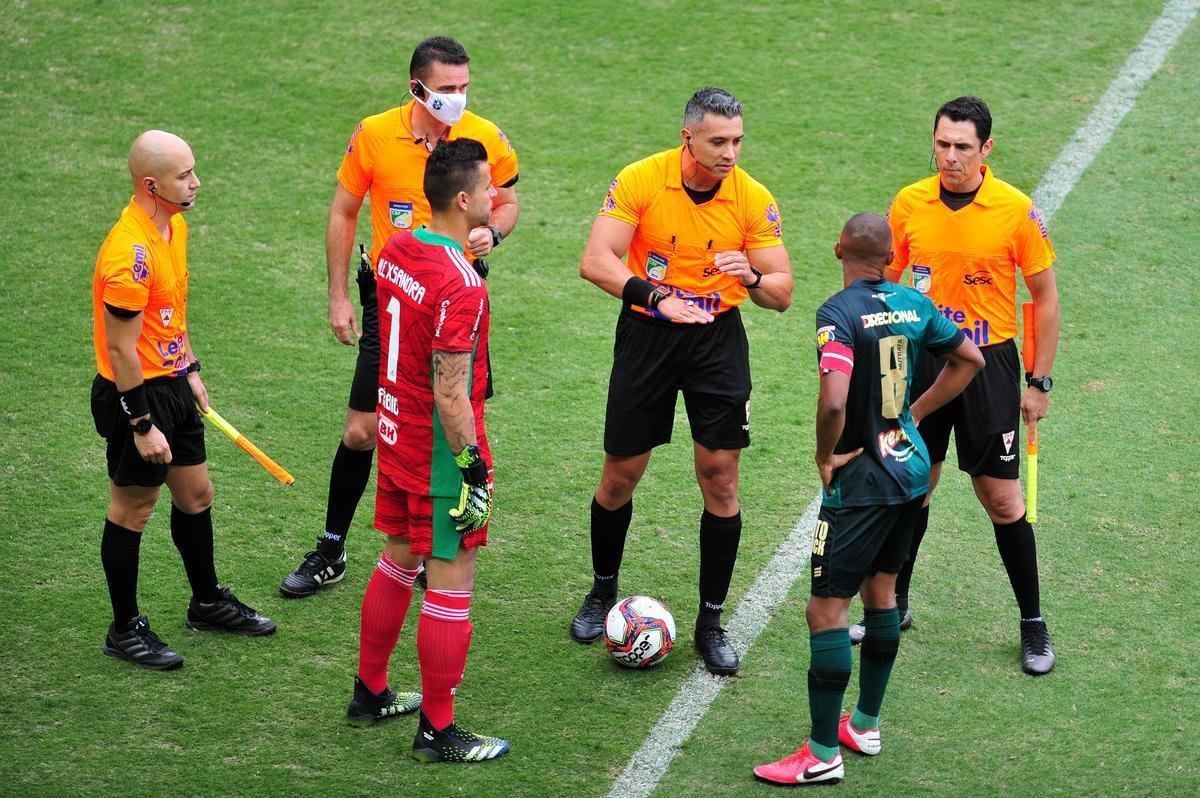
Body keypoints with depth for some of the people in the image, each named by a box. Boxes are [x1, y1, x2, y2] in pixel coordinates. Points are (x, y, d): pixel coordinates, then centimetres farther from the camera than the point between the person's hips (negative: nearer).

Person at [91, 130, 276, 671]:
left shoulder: (174, 226, 3)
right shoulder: (129, 253, -27)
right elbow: (120, 348, -24)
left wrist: (190, 371, 19)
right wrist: (143, 424, -21)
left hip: (172, 384, 9)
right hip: (136, 392, -9)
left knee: (196, 494, 20)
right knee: (132, 510, 4)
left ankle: (207, 602, 38)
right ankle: (125, 630, 17)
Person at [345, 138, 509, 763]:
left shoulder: (396, 249, 0)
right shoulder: (459, 285, -27)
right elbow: (451, 395, -25)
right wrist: (474, 471, -19)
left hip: (396, 433, 9)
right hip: (441, 452, -9)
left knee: (399, 561, 23)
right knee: (451, 584, 2)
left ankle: (370, 694, 37)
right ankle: (437, 733, 12)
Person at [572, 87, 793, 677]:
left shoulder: (753, 199, -8)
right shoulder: (640, 180, -14)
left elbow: (782, 293, -4)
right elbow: (596, 262, -20)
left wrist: (752, 276, -26)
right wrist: (656, 296, -35)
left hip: (718, 339, 1)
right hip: (646, 335, -1)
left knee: (720, 477, -2)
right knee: (621, 474, 7)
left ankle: (711, 623, 10)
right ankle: (602, 593, 32)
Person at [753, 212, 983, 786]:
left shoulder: (838, 314, -18)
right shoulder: (912, 304, 3)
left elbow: (834, 400, -31)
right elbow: (970, 359, 15)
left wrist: (825, 457, -13)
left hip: (862, 482, -8)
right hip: (912, 470, 8)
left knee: (827, 608, -2)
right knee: (880, 590, 21)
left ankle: (823, 755, 1)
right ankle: (866, 726, 32)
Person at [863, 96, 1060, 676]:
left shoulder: (1017, 210, -9)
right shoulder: (909, 204, -1)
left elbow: (1044, 297, -1)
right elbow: (884, 281, 11)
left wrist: (1039, 382, -2)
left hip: (988, 366, -3)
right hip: (921, 361, 3)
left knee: (1002, 499, 1)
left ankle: (1033, 625, 14)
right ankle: (894, 606, 28)